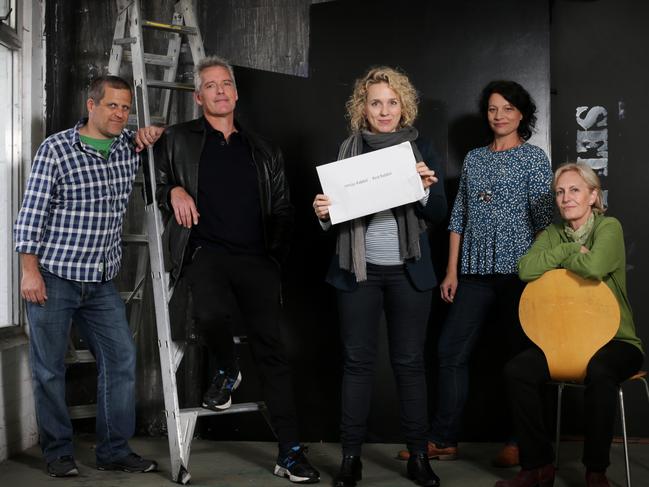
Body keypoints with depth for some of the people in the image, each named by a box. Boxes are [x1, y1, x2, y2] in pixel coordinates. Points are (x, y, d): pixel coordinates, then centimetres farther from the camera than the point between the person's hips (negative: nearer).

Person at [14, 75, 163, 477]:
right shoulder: (56, 149, -7)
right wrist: (30, 270, -13)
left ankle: (115, 450, 12)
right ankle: (59, 453, 15)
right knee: (50, 368, 2)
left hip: (102, 282, 5)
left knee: (121, 357, 1)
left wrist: (154, 132, 1)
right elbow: (32, 212, -8)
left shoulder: (131, 147, 6)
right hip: (53, 277, -5)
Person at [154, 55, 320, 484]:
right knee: (213, 314, -33)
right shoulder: (179, 140, 13)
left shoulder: (263, 151, 19)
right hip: (206, 251, -2)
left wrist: (276, 254, 6)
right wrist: (173, 190, -5)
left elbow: (283, 209, 18)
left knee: (271, 347, -5)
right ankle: (228, 372, 4)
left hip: (256, 258, 2)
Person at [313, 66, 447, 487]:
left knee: (410, 361, 3)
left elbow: (439, 214, 3)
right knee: (357, 360, 1)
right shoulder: (348, 150, 6)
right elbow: (337, 211, 8)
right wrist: (323, 212, -14)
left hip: (409, 271, 0)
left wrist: (426, 189, -17)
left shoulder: (420, 148, 5)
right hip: (359, 269, 0)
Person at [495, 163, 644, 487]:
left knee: (599, 372, -38)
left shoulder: (608, 227, -6)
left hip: (614, 340, -5)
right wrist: (570, 249, -13)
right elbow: (526, 269, -10)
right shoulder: (552, 234, 9)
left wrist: (559, 258, -10)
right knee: (516, 371, -21)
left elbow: (594, 266, -27)